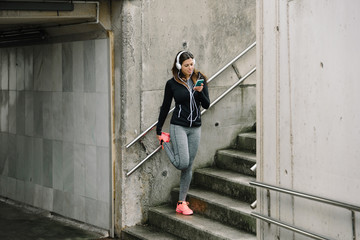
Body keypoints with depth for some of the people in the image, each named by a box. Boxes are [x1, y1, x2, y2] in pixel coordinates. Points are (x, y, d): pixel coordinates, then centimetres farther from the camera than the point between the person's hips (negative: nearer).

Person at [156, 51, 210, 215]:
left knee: (189, 166, 5)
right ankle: (165, 142, 17)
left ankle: (182, 203, 13)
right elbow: (165, 107, 4)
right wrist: (158, 130, 8)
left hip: (195, 128, 3)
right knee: (182, 163, -14)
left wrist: (200, 91, -19)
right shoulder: (172, 84, -3)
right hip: (179, 126, -3)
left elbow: (206, 105, 0)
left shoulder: (200, 79, 4)